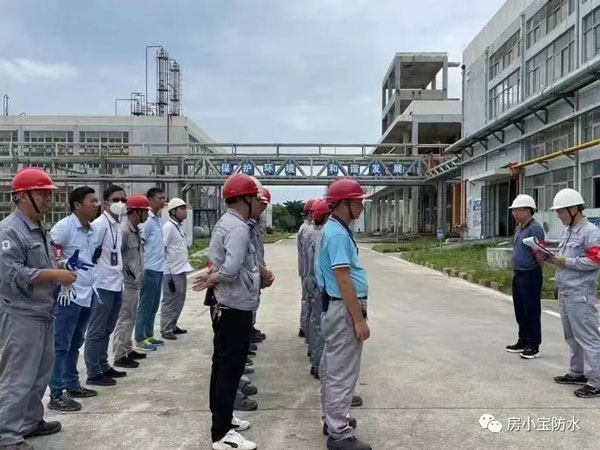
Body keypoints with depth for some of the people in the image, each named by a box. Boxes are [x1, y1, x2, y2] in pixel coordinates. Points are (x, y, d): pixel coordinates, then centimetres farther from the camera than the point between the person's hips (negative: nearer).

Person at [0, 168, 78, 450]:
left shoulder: (40, 229, 13)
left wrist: (60, 270, 6)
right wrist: (55, 275, -22)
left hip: (43, 312, 10)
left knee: (41, 372, 17)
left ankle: (30, 422, 31)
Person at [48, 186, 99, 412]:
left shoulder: (91, 231, 11)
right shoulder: (65, 226, -13)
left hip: (86, 294, 8)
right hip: (69, 295, -8)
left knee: (75, 343, 18)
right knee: (61, 346, 0)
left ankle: (72, 384, 31)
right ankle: (56, 395, 7)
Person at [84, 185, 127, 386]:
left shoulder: (118, 225, 13)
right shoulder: (99, 224, -13)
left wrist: (120, 278, 15)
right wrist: (93, 282, -15)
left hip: (116, 285, 8)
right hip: (103, 286, -8)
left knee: (107, 330, 17)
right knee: (96, 331, 1)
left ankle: (104, 366, 28)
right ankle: (93, 373, 10)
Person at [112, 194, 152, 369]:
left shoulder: (136, 229, 11)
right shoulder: (124, 230, -19)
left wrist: (138, 276, 14)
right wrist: (128, 275, -15)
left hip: (134, 283, 10)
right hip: (126, 284, -10)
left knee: (130, 319, 18)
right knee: (124, 320, -1)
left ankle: (127, 350, 29)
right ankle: (119, 356, 7)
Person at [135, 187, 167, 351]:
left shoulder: (158, 219, 13)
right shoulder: (147, 220, -14)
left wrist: (161, 264, 14)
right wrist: (144, 268, -15)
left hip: (159, 268, 9)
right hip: (150, 269, -9)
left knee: (154, 306, 15)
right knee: (146, 306, 0)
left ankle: (149, 335, 24)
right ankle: (140, 338, 9)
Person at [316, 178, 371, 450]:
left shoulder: (336, 230, 12)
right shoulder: (338, 234, -20)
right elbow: (343, 280, -24)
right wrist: (359, 320, -22)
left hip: (336, 308, 11)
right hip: (343, 310, -11)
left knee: (332, 368, 19)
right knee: (342, 372, -2)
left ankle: (333, 419, 34)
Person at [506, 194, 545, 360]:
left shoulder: (535, 228, -16)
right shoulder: (519, 228, 13)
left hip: (530, 276, -9)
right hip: (518, 275, 9)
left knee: (531, 312, 0)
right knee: (520, 311, 16)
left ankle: (533, 346, 10)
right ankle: (523, 341, 28)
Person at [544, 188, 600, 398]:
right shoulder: (567, 231, 15)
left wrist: (566, 262, -18)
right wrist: (550, 258, 3)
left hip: (580, 294, -9)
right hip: (564, 292, 10)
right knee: (571, 336, 18)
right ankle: (577, 372, 30)